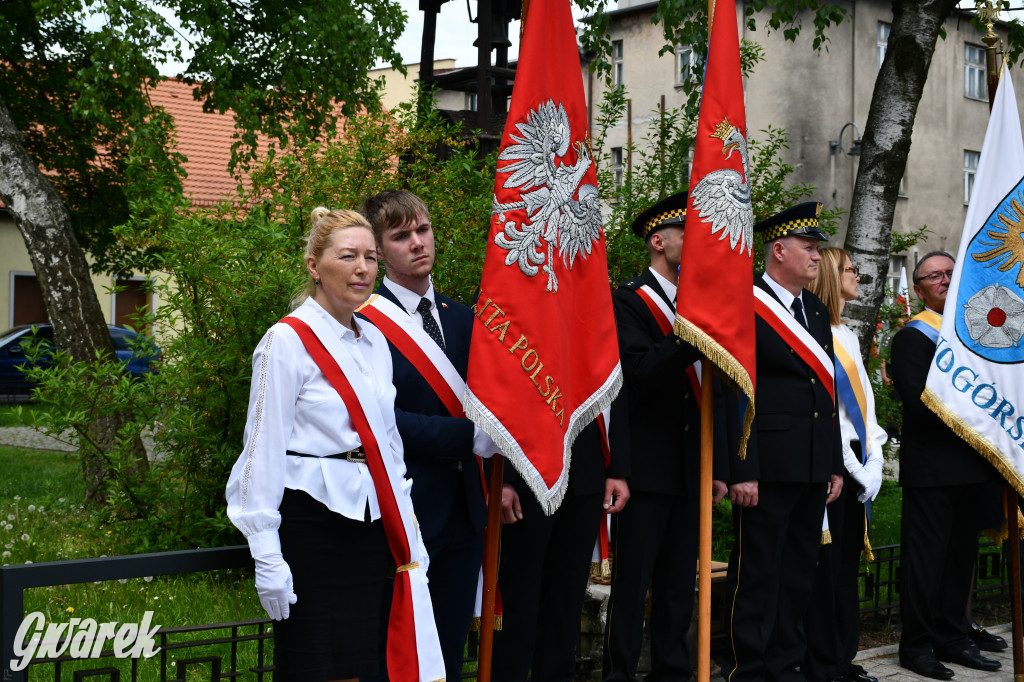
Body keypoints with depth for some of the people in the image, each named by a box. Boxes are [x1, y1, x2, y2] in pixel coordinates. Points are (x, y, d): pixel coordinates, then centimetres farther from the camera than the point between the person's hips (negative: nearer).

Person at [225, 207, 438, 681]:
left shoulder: (374, 341, 12)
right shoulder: (288, 341, -9)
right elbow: (264, 450, -10)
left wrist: (406, 531, 15)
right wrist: (267, 558, -14)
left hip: (371, 524, 6)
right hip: (312, 523, -6)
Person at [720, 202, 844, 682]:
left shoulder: (817, 311, 17)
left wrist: (835, 464, 16)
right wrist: (740, 472, -17)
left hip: (814, 470, 8)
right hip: (767, 468, -8)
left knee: (798, 574, 13)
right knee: (757, 575, -1)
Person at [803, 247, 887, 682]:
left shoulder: (848, 336, 18)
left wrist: (873, 460, 7)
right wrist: (855, 466, -14)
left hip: (855, 465, 9)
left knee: (848, 564, 12)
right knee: (825, 565, -4)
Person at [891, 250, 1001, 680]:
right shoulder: (912, 337, -6)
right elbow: (920, 403, -16)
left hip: (970, 466, 7)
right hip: (932, 466, -7)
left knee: (961, 555, 12)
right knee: (925, 556, -3)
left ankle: (952, 639, 22)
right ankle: (917, 646, 5)